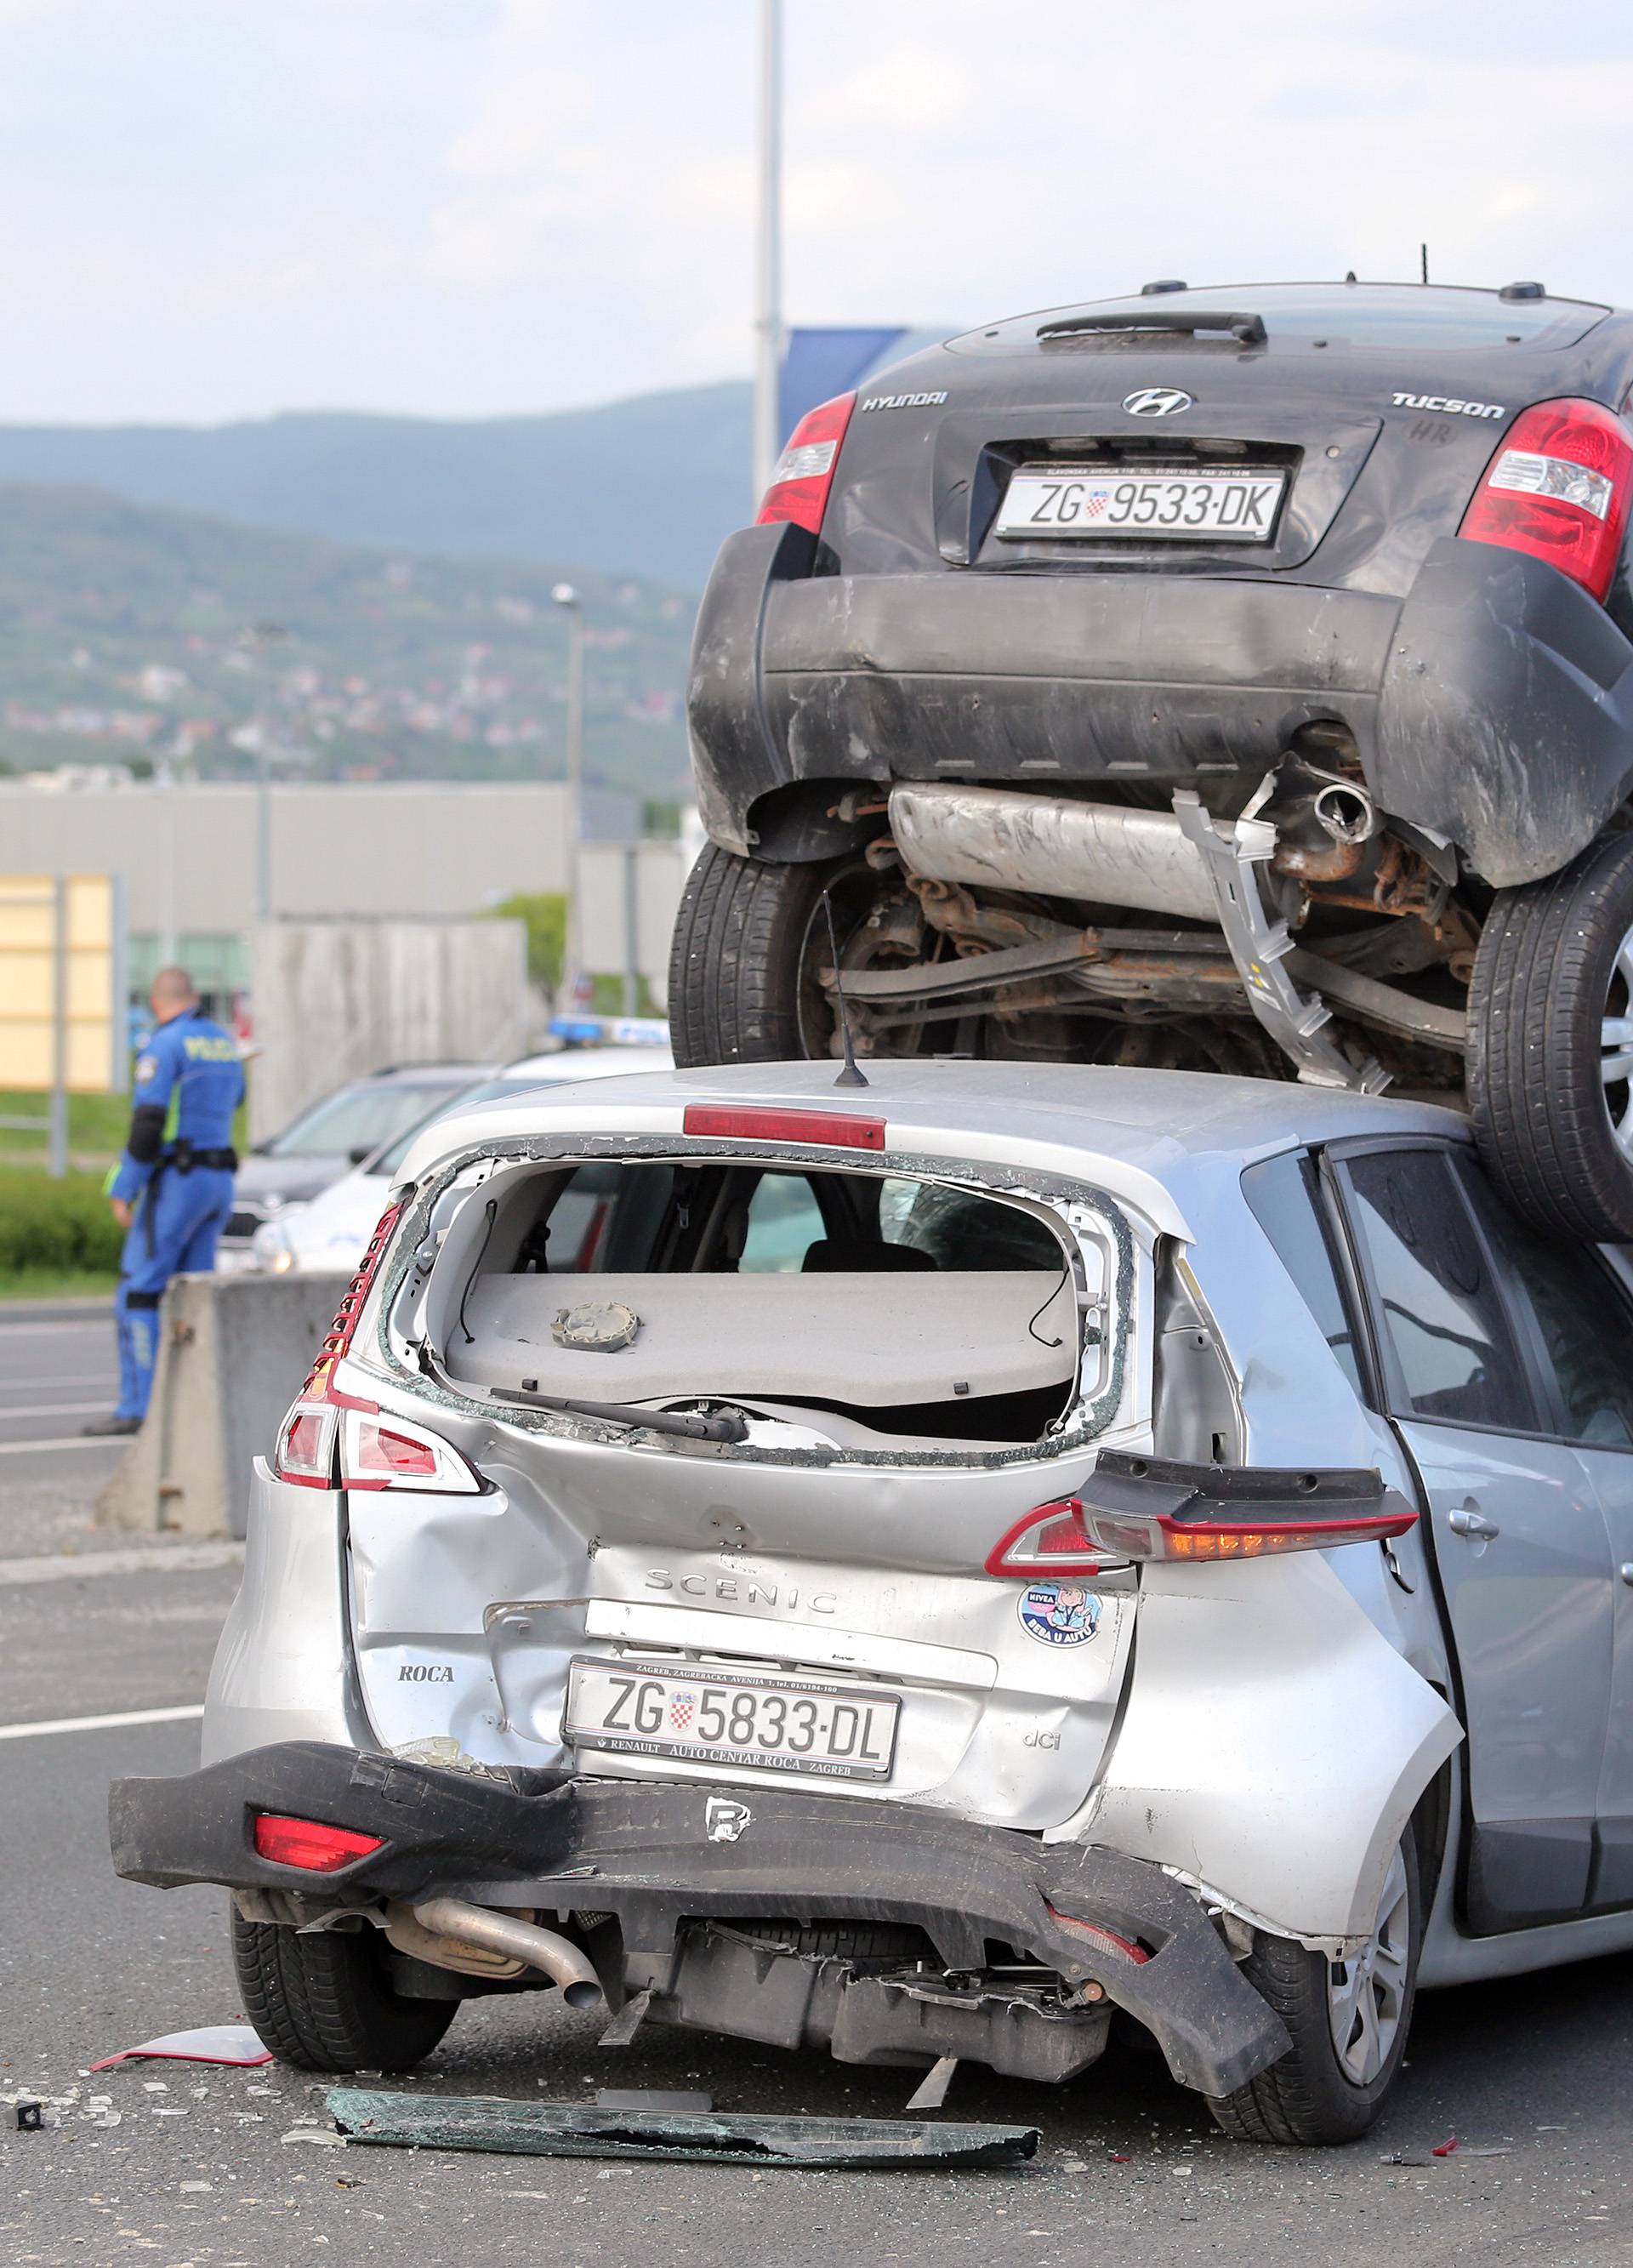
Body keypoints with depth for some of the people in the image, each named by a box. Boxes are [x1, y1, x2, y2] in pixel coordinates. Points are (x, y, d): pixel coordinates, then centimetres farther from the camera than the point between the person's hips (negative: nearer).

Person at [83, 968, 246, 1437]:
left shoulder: (165, 1046, -12)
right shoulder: (225, 1044, 12)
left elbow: (147, 1123, -19)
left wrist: (123, 1191, -15)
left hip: (176, 1181, -8)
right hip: (220, 1181, 8)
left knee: (138, 1292, -5)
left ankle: (137, 1407, -10)